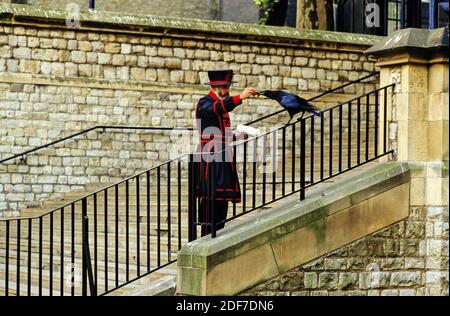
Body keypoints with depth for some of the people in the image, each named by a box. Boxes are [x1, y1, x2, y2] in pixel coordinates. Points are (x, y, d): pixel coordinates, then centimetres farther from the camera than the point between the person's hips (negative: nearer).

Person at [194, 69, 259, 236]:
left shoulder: (222, 104, 21)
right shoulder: (205, 103, -7)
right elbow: (217, 108, -32)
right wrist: (240, 97, -43)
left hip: (223, 160, 9)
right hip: (210, 158, -9)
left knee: (222, 201, 8)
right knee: (210, 200, -12)